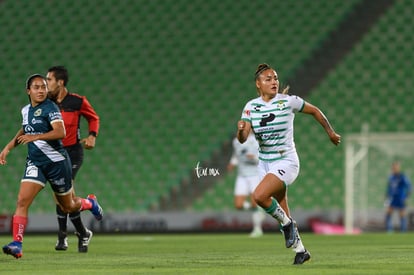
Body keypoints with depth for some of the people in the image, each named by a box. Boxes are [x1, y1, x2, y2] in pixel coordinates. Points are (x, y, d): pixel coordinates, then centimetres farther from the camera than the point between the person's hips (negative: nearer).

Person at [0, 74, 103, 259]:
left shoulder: (50, 108, -14)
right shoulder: (26, 110, 8)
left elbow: (61, 132, -28)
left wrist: (35, 137, -36)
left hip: (56, 162, -5)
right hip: (35, 163, 5)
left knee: (69, 206, 12)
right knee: (22, 201, -16)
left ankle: (90, 203, 47)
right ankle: (17, 244, -19)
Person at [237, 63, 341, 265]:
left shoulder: (288, 102, -11)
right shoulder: (251, 107, -2)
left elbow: (315, 111, 5)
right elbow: (242, 139, -9)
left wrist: (331, 132, 13)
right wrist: (241, 129, -32)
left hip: (286, 162, -5)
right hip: (265, 163, 5)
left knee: (259, 196, -27)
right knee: (282, 213, 9)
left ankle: (286, 223, -3)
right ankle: (300, 250, 26)